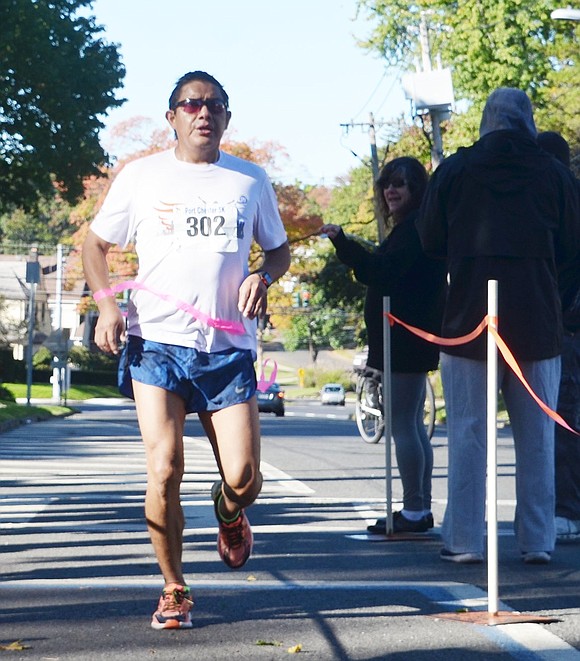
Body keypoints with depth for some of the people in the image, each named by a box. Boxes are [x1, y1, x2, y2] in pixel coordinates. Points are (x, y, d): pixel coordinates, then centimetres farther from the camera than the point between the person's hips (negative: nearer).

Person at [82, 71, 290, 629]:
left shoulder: (250, 180, 10)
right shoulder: (141, 176, 5)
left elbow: (279, 248, 22)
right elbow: (95, 243, 14)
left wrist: (263, 277, -2)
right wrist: (106, 303, -3)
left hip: (228, 348, 1)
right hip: (156, 344, -1)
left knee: (244, 480, -6)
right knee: (164, 470, -11)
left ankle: (227, 513, 34)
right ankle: (173, 590, 8)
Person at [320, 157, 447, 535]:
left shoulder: (416, 227, -13)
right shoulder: (410, 227, 20)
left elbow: (384, 271, -23)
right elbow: (385, 273, 20)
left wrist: (343, 244, -27)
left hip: (407, 339, -11)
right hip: (407, 342, 11)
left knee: (403, 425, -10)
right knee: (413, 425, 13)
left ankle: (414, 510, -8)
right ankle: (421, 509, 17)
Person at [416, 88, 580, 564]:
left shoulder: (455, 171, -2)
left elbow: (430, 241, 3)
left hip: (469, 322, -1)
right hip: (537, 323, 1)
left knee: (468, 433, 4)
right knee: (536, 436, 7)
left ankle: (464, 542, 2)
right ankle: (537, 542, 7)